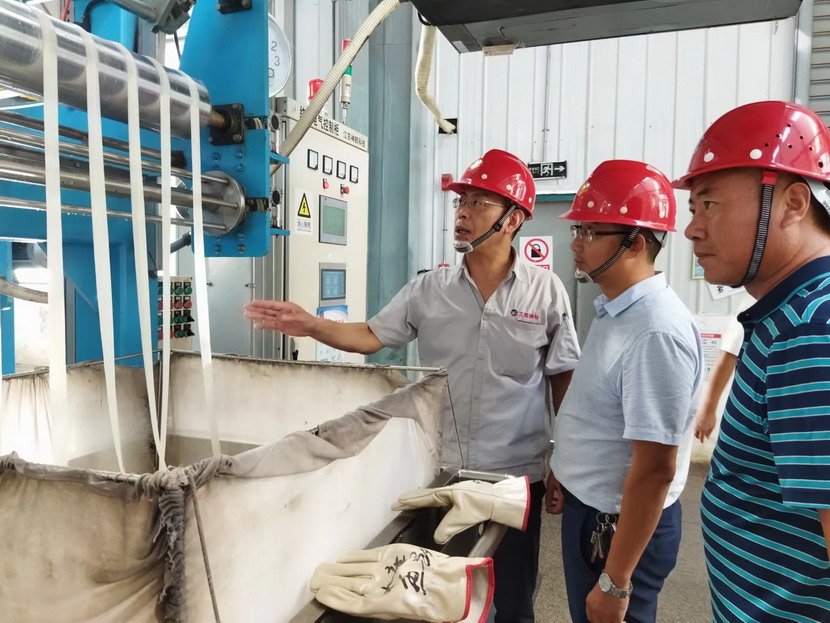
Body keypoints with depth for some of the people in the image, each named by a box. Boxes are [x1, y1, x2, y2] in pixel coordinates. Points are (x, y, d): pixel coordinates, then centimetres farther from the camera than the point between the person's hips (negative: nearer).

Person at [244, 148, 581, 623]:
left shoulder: (546, 290, -7)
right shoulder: (430, 290, -2)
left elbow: (565, 381, -2)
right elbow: (370, 336, 1)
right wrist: (311, 325, -16)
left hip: (516, 474, -2)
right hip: (439, 470, 2)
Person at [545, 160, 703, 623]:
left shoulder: (656, 331, -28)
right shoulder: (616, 308, 1)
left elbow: (655, 469, -27)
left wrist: (615, 582, -21)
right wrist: (567, 469, 22)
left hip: (624, 523, -9)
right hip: (589, 506, 9)